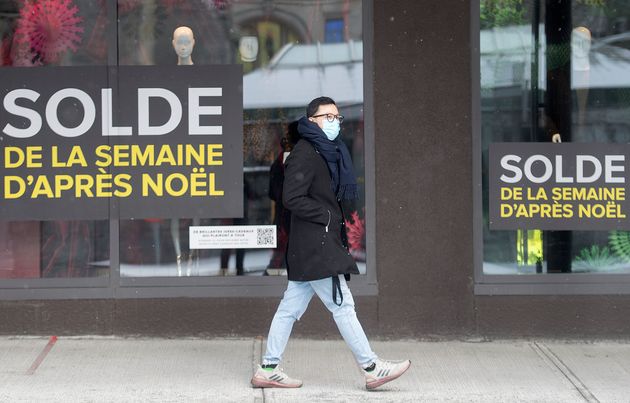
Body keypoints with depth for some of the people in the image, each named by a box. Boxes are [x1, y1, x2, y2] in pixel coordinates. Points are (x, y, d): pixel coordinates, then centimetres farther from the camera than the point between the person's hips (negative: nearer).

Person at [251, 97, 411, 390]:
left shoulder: (328, 152, 18)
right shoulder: (305, 153, -12)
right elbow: (291, 198, -19)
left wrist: (339, 222, 11)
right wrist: (327, 216, -13)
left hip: (323, 243, 10)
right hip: (315, 245, -10)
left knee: (291, 307, 10)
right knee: (342, 305, -5)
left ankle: (268, 370, 13)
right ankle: (372, 369, -1)